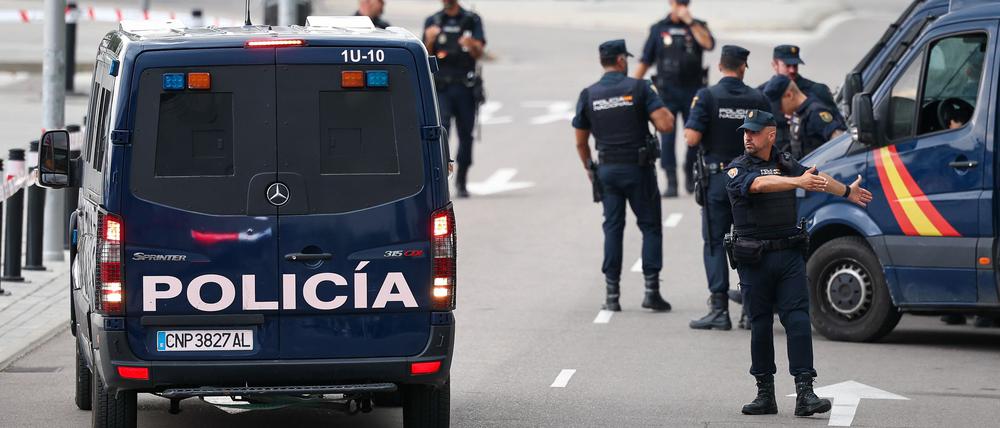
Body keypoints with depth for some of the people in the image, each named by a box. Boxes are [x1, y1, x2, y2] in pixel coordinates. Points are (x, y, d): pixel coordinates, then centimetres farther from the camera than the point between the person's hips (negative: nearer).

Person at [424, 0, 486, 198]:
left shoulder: (472, 21, 7)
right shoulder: (432, 22, 10)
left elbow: (479, 53, -3)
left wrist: (471, 44, -26)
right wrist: (429, 41, -15)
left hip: (465, 86, 1)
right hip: (440, 87, -1)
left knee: (465, 135, 4)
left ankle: (461, 181, 17)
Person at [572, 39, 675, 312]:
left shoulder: (588, 95, 2)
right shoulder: (639, 88, -7)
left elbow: (580, 141, 7)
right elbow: (665, 125, -15)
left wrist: (589, 169, 22)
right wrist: (664, 112, 7)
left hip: (607, 169, 3)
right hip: (638, 168, -3)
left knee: (612, 228, 9)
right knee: (650, 227, 6)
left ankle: (612, 295, 5)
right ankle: (651, 290, -1)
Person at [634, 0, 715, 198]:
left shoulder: (697, 26, 6)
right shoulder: (659, 29, 7)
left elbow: (708, 44, -16)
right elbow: (645, 61, 9)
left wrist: (690, 22, -18)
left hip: (693, 90, 0)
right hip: (667, 91, 0)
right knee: (667, 137, -7)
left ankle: (690, 177, 23)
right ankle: (671, 183, -5)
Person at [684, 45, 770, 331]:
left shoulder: (707, 97, -8)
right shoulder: (758, 99, 0)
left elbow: (692, 138, -15)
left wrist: (689, 128, 7)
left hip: (716, 178, -2)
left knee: (715, 242, 2)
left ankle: (720, 309, -5)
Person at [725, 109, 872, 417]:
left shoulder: (785, 163, 12)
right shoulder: (737, 170, -2)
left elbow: (818, 179, 30)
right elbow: (759, 184, -23)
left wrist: (848, 191, 46)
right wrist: (798, 182, -36)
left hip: (789, 255, 2)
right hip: (754, 261, -2)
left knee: (798, 320, -8)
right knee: (760, 325, 3)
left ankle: (804, 393, -14)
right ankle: (765, 394, 13)